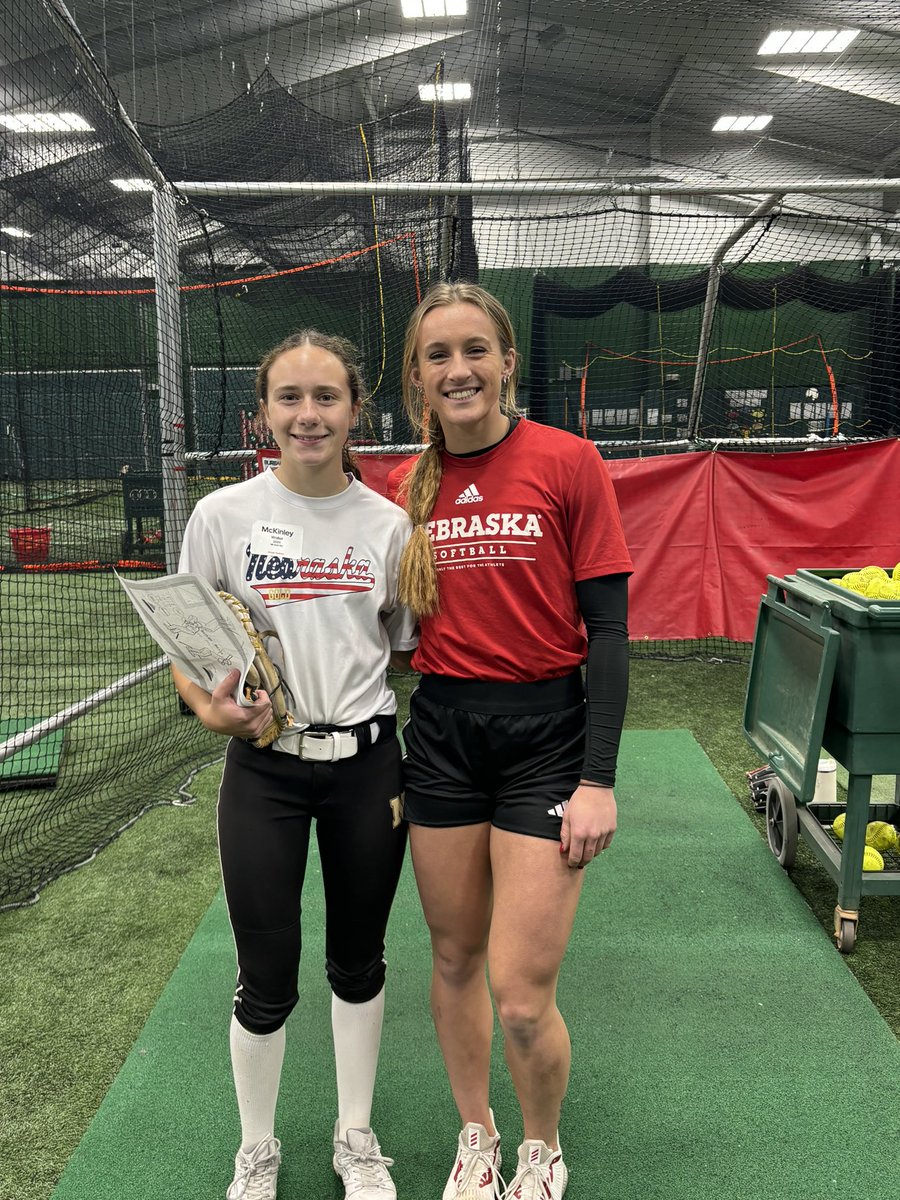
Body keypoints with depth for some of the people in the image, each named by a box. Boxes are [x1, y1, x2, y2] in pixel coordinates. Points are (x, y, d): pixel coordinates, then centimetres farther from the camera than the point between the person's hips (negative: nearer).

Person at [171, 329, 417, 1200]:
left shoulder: (388, 524, -2)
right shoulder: (224, 515, -5)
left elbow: (403, 648, 7)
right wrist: (209, 707, -18)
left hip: (368, 763, 2)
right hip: (265, 768, -1)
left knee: (359, 964, 17)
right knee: (265, 982, 9)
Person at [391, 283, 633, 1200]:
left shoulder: (568, 462, -7)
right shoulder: (405, 485, 4)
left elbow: (607, 629, -8)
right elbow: (402, 624, 12)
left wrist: (597, 779, -12)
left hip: (547, 735, -4)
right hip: (440, 734, 4)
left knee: (522, 998, -2)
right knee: (454, 956, 16)